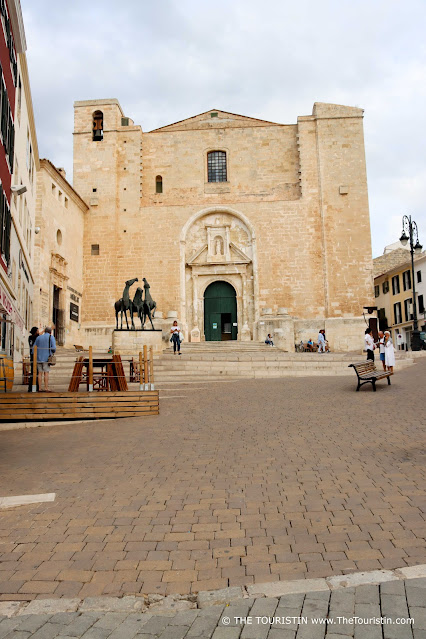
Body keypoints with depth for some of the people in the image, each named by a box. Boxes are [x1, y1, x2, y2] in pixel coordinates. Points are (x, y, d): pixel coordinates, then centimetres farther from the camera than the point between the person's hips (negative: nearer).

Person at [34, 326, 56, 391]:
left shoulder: (38, 337, 14)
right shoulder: (51, 337, 2)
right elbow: (54, 348, -8)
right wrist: (53, 351, 14)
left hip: (39, 357, 4)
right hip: (46, 357, -4)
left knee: (40, 373, 5)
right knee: (46, 373, -5)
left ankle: (39, 388, 3)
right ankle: (46, 388, -9)